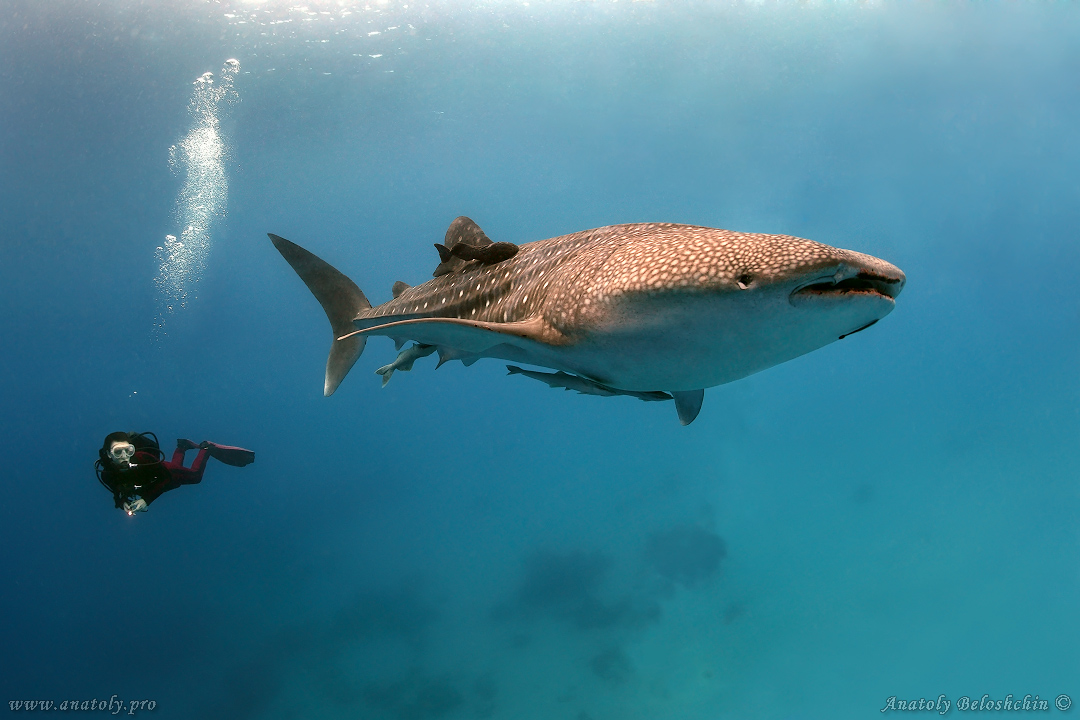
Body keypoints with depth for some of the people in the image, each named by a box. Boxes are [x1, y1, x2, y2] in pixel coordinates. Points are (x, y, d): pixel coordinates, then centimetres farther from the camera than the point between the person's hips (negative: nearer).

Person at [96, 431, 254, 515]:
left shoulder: (142, 458, -45)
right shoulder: (106, 474, -34)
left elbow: (165, 478, -34)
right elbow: (117, 493, -14)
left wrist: (146, 500, -43)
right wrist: (122, 503, -35)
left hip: (166, 475, -5)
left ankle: (206, 448, 35)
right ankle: (182, 448, 60)